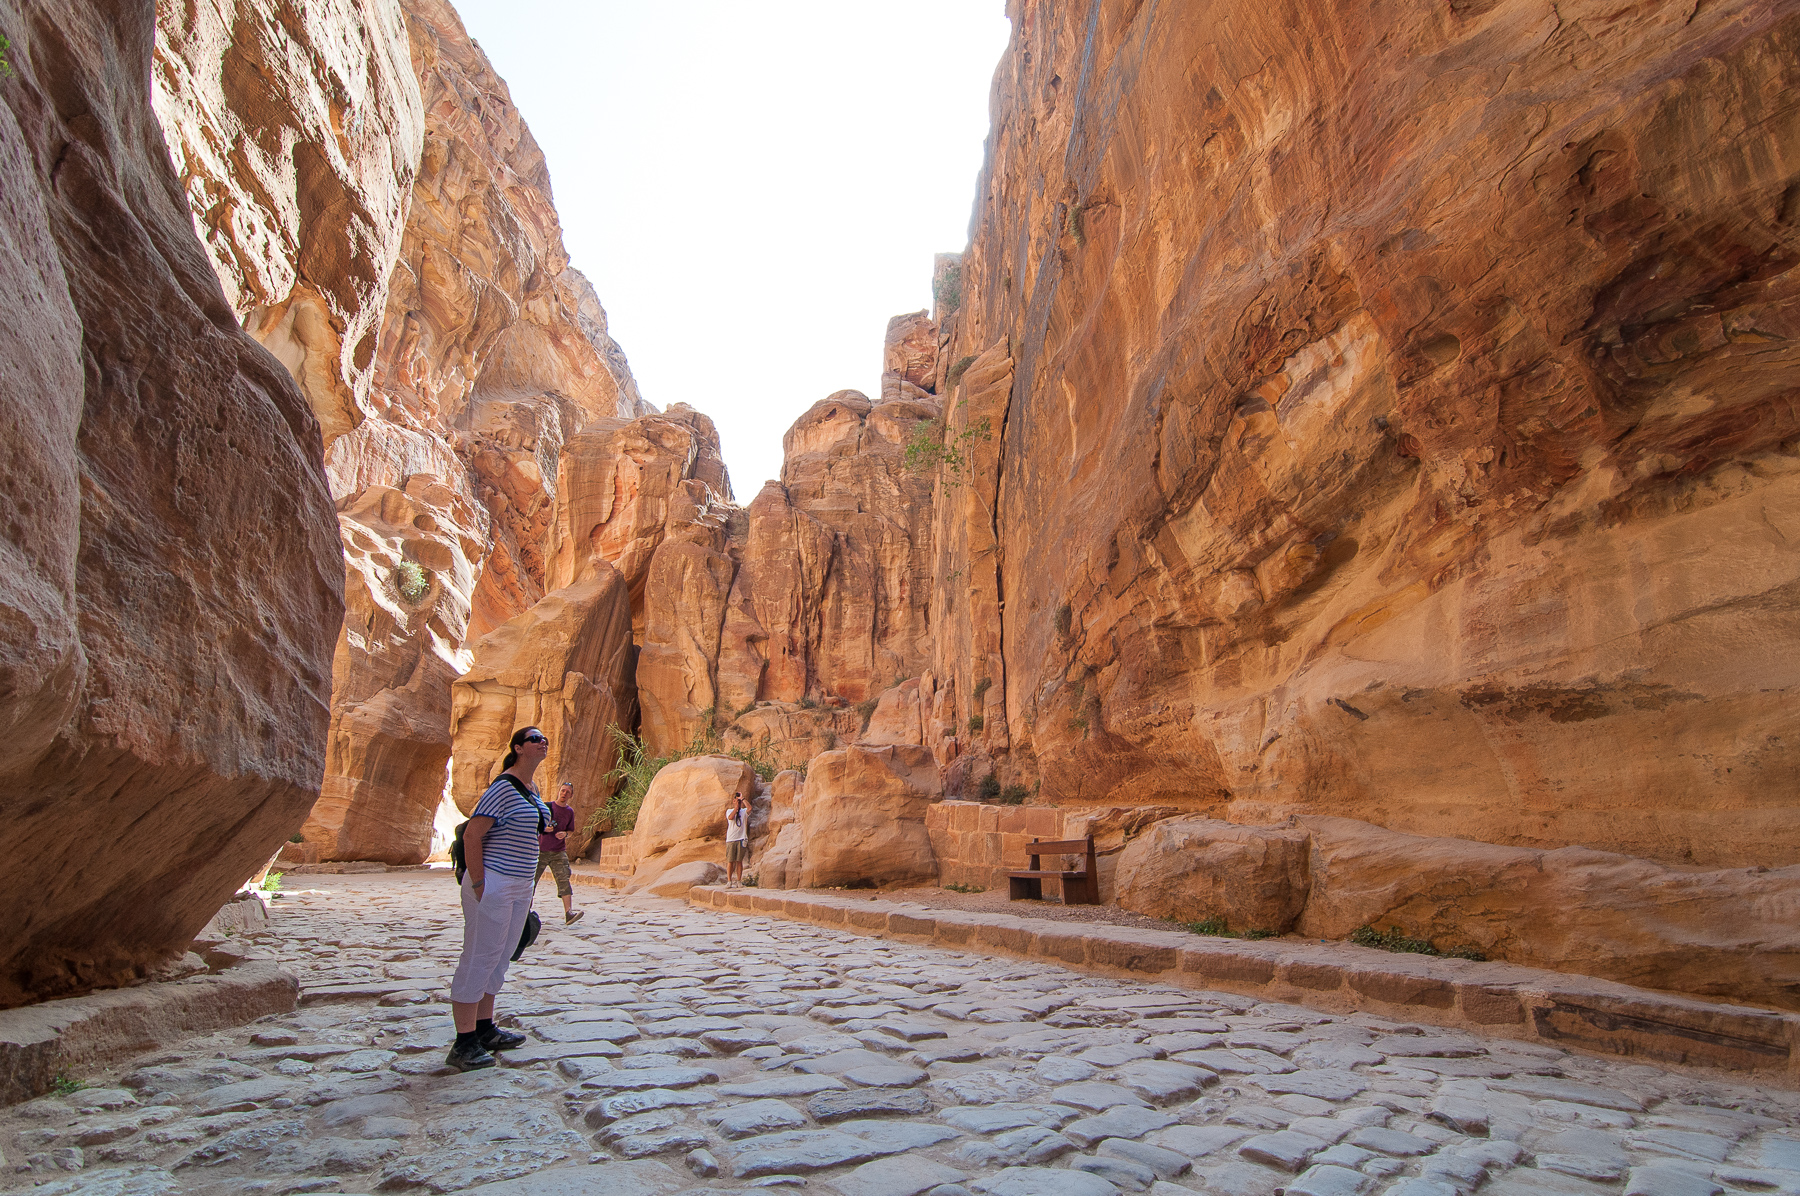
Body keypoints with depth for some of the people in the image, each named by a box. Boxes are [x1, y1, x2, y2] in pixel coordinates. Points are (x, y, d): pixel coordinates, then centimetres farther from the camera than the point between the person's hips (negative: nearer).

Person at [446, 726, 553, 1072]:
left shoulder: (533, 793, 12)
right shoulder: (504, 788, -15)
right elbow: (471, 835, -19)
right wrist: (478, 885, -20)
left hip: (520, 888, 9)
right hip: (493, 886, -9)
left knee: (498, 959, 17)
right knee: (479, 960, -2)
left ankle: (485, 1030, 28)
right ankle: (463, 1044, 6)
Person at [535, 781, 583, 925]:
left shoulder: (570, 812, 8)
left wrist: (564, 834, -6)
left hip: (558, 853, 1)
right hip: (540, 850, -1)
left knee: (564, 880, -11)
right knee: (532, 880, 3)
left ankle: (569, 913, -19)